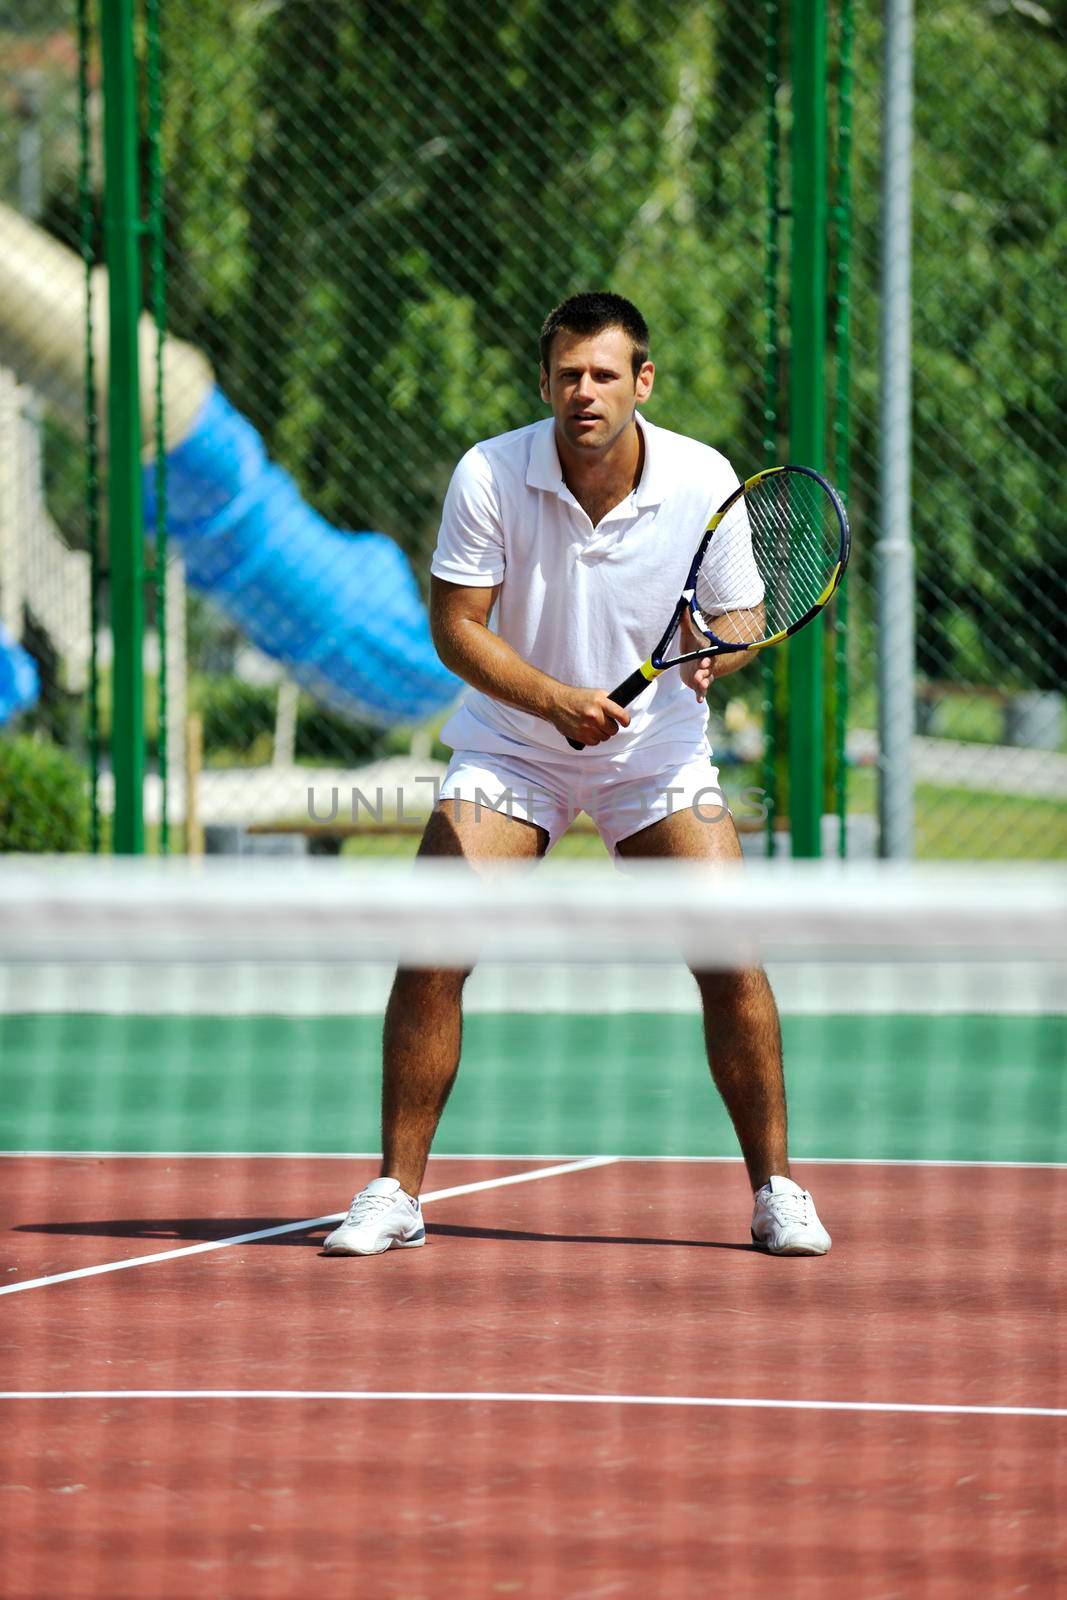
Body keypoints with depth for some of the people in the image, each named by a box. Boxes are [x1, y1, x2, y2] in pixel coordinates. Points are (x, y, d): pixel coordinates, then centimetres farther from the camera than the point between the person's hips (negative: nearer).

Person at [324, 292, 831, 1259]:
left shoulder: (705, 481, -14)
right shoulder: (489, 476, -16)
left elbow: (743, 616, -4)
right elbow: (456, 627, -13)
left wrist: (713, 651, -28)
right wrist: (558, 700, -28)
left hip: (658, 755, 0)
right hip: (511, 747, 0)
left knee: (731, 958, -12)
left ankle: (776, 1190, 4)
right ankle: (396, 1194, -1)